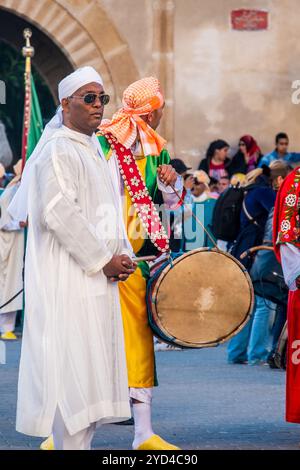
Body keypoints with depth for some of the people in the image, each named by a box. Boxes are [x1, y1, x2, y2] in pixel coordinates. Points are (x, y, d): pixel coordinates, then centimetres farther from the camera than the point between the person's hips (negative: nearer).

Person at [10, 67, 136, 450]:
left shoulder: (93, 151, 18)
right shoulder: (59, 151, -11)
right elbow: (60, 214, -19)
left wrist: (122, 255, 6)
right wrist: (102, 260, -15)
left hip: (97, 280, 9)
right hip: (68, 281, -9)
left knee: (92, 372, 9)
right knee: (74, 369, -9)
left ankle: (81, 443, 14)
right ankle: (70, 444, -7)